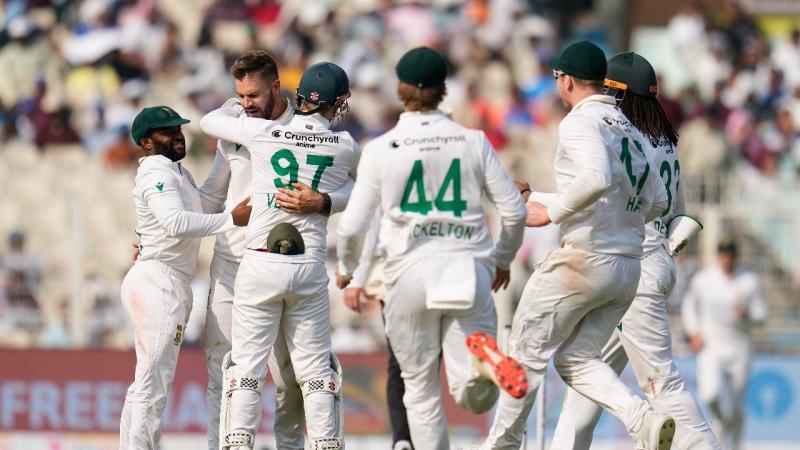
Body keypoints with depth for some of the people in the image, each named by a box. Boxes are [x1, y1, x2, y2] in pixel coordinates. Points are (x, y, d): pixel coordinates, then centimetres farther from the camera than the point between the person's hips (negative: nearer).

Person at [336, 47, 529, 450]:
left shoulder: (381, 149, 0)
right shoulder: (473, 142, 4)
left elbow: (352, 225, 0)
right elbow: (514, 211, 5)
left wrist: (346, 268, 20)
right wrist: (502, 261, 23)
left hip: (411, 272, -1)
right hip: (469, 267, 1)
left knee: (420, 390, 11)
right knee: (474, 398, -2)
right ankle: (482, 360, -35)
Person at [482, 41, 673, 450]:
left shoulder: (580, 122, -9)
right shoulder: (629, 128, 17)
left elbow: (596, 178, -28)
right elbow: (657, 200, 19)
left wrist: (551, 212, -17)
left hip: (583, 259, -8)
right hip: (629, 269, 8)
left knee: (527, 352, 5)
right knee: (576, 359, 12)